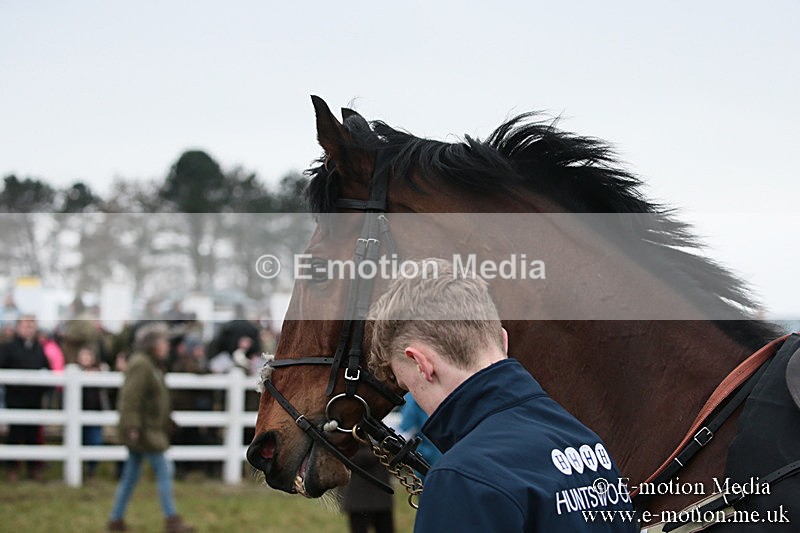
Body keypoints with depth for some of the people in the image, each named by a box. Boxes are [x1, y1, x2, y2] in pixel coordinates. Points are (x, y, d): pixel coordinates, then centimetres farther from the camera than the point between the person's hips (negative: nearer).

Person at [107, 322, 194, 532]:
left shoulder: (151, 365, 17)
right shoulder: (140, 365, -15)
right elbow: (131, 397, -22)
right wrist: (132, 426, -25)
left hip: (149, 429, 10)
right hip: (143, 430, -10)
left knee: (131, 475, 11)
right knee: (164, 470, -8)